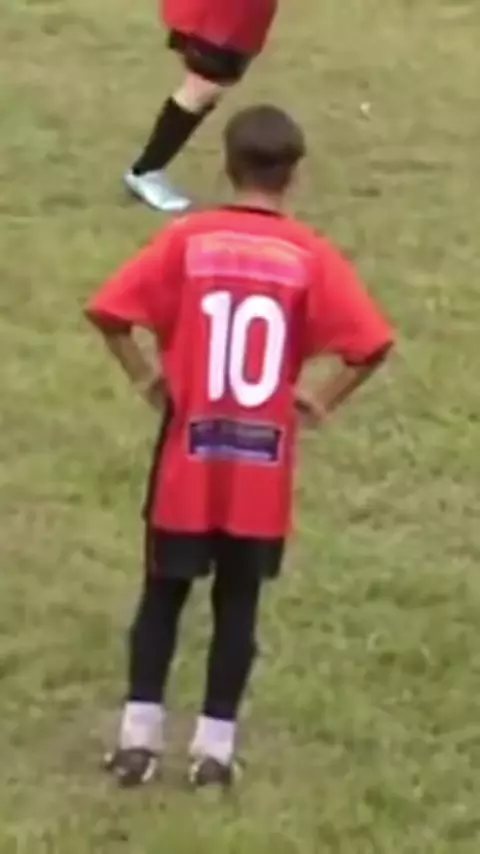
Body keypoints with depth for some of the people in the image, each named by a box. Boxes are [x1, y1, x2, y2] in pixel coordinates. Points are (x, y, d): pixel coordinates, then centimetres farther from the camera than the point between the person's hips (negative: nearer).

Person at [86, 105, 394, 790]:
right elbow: (372, 343, -13)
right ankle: (215, 745, 12)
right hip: (263, 463, 0)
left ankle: (139, 736, 12)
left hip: (190, 454, 0)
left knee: (164, 592, 12)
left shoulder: (188, 239, -7)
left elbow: (108, 311, -10)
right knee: (238, 601, 11)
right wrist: (321, 401, 0)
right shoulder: (310, 256, -7)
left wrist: (146, 377, 3)